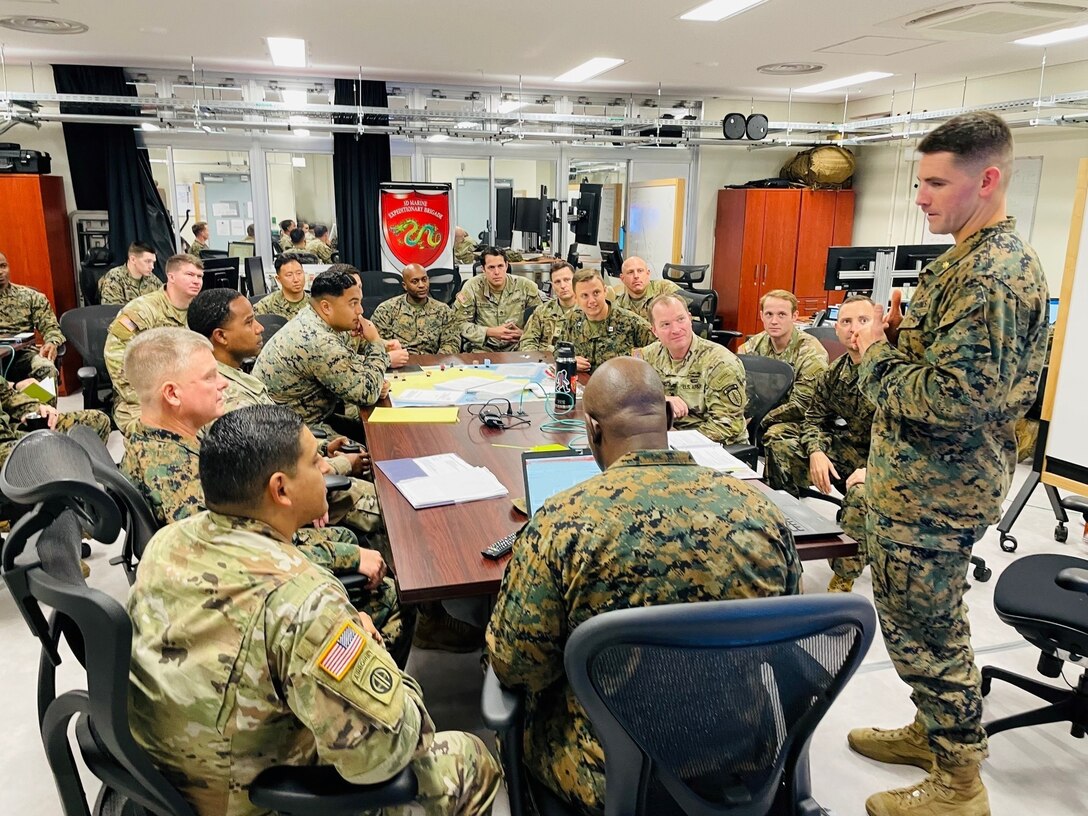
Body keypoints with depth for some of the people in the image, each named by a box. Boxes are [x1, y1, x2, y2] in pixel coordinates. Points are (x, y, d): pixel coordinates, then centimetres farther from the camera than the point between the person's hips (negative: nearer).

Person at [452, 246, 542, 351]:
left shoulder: (526, 287, -2)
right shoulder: (472, 288, -5)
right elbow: (460, 323, -5)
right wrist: (490, 332, -16)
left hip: (516, 347, 1)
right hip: (483, 348, -1)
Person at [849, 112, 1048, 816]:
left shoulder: (986, 274, -22)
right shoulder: (1007, 257, 12)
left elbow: (952, 398, -29)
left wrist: (877, 355, -14)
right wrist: (905, 334, 2)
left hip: (929, 492, -11)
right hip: (940, 481, 11)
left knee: (924, 632, 4)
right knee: (933, 624, 24)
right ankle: (935, 732, 42)